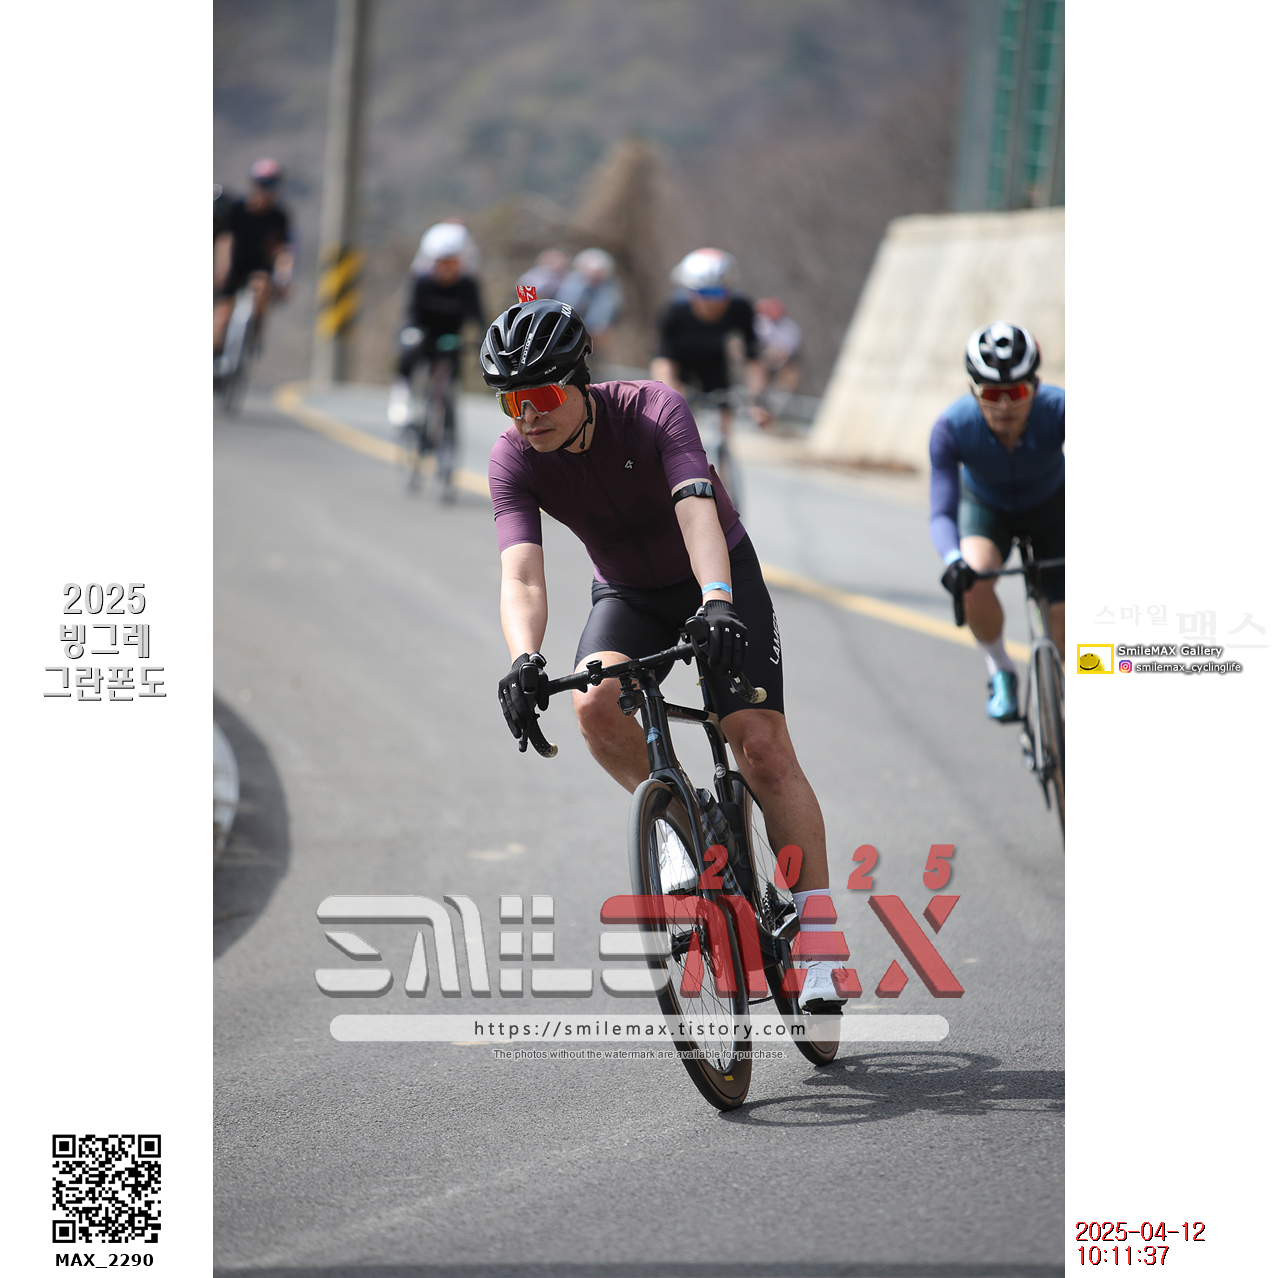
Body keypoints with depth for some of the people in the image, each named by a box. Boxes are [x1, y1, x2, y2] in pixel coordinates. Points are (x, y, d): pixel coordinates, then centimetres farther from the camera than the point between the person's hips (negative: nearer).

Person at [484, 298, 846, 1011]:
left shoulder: (655, 410, -28)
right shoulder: (514, 461, -20)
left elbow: (698, 511, -43)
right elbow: (521, 577, -31)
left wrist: (719, 602, -61)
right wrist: (524, 660, -51)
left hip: (717, 578, -3)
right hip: (628, 592, 3)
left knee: (763, 747, -15)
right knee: (596, 706, -30)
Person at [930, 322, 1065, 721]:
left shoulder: (1058, 410, -36)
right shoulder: (952, 427, -33)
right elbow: (942, 512, -35)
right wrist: (952, 559, -56)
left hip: (1049, 508, 0)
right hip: (985, 507, 0)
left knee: (1064, 635, -10)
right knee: (973, 584, -32)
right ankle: (1000, 672, -4)